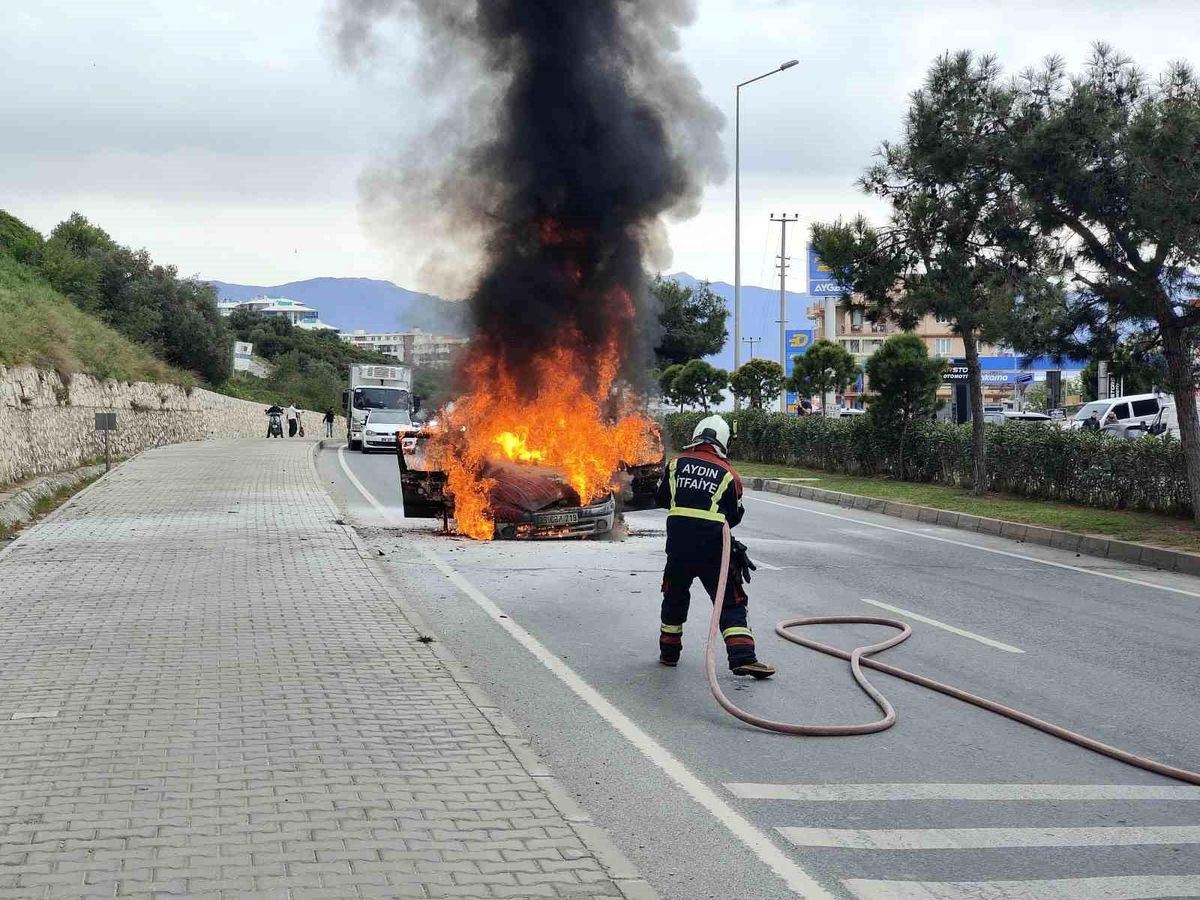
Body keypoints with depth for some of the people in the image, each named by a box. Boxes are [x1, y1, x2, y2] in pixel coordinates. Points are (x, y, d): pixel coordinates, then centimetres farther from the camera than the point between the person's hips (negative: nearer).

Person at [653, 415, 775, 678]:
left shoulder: (676, 464, 6)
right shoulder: (728, 474, 0)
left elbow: (662, 499, 17)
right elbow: (734, 517, 6)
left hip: (678, 544, 3)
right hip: (712, 547, -2)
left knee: (675, 597, 22)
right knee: (731, 602, 3)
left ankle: (669, 652, 31)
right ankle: (742, 657, -8)